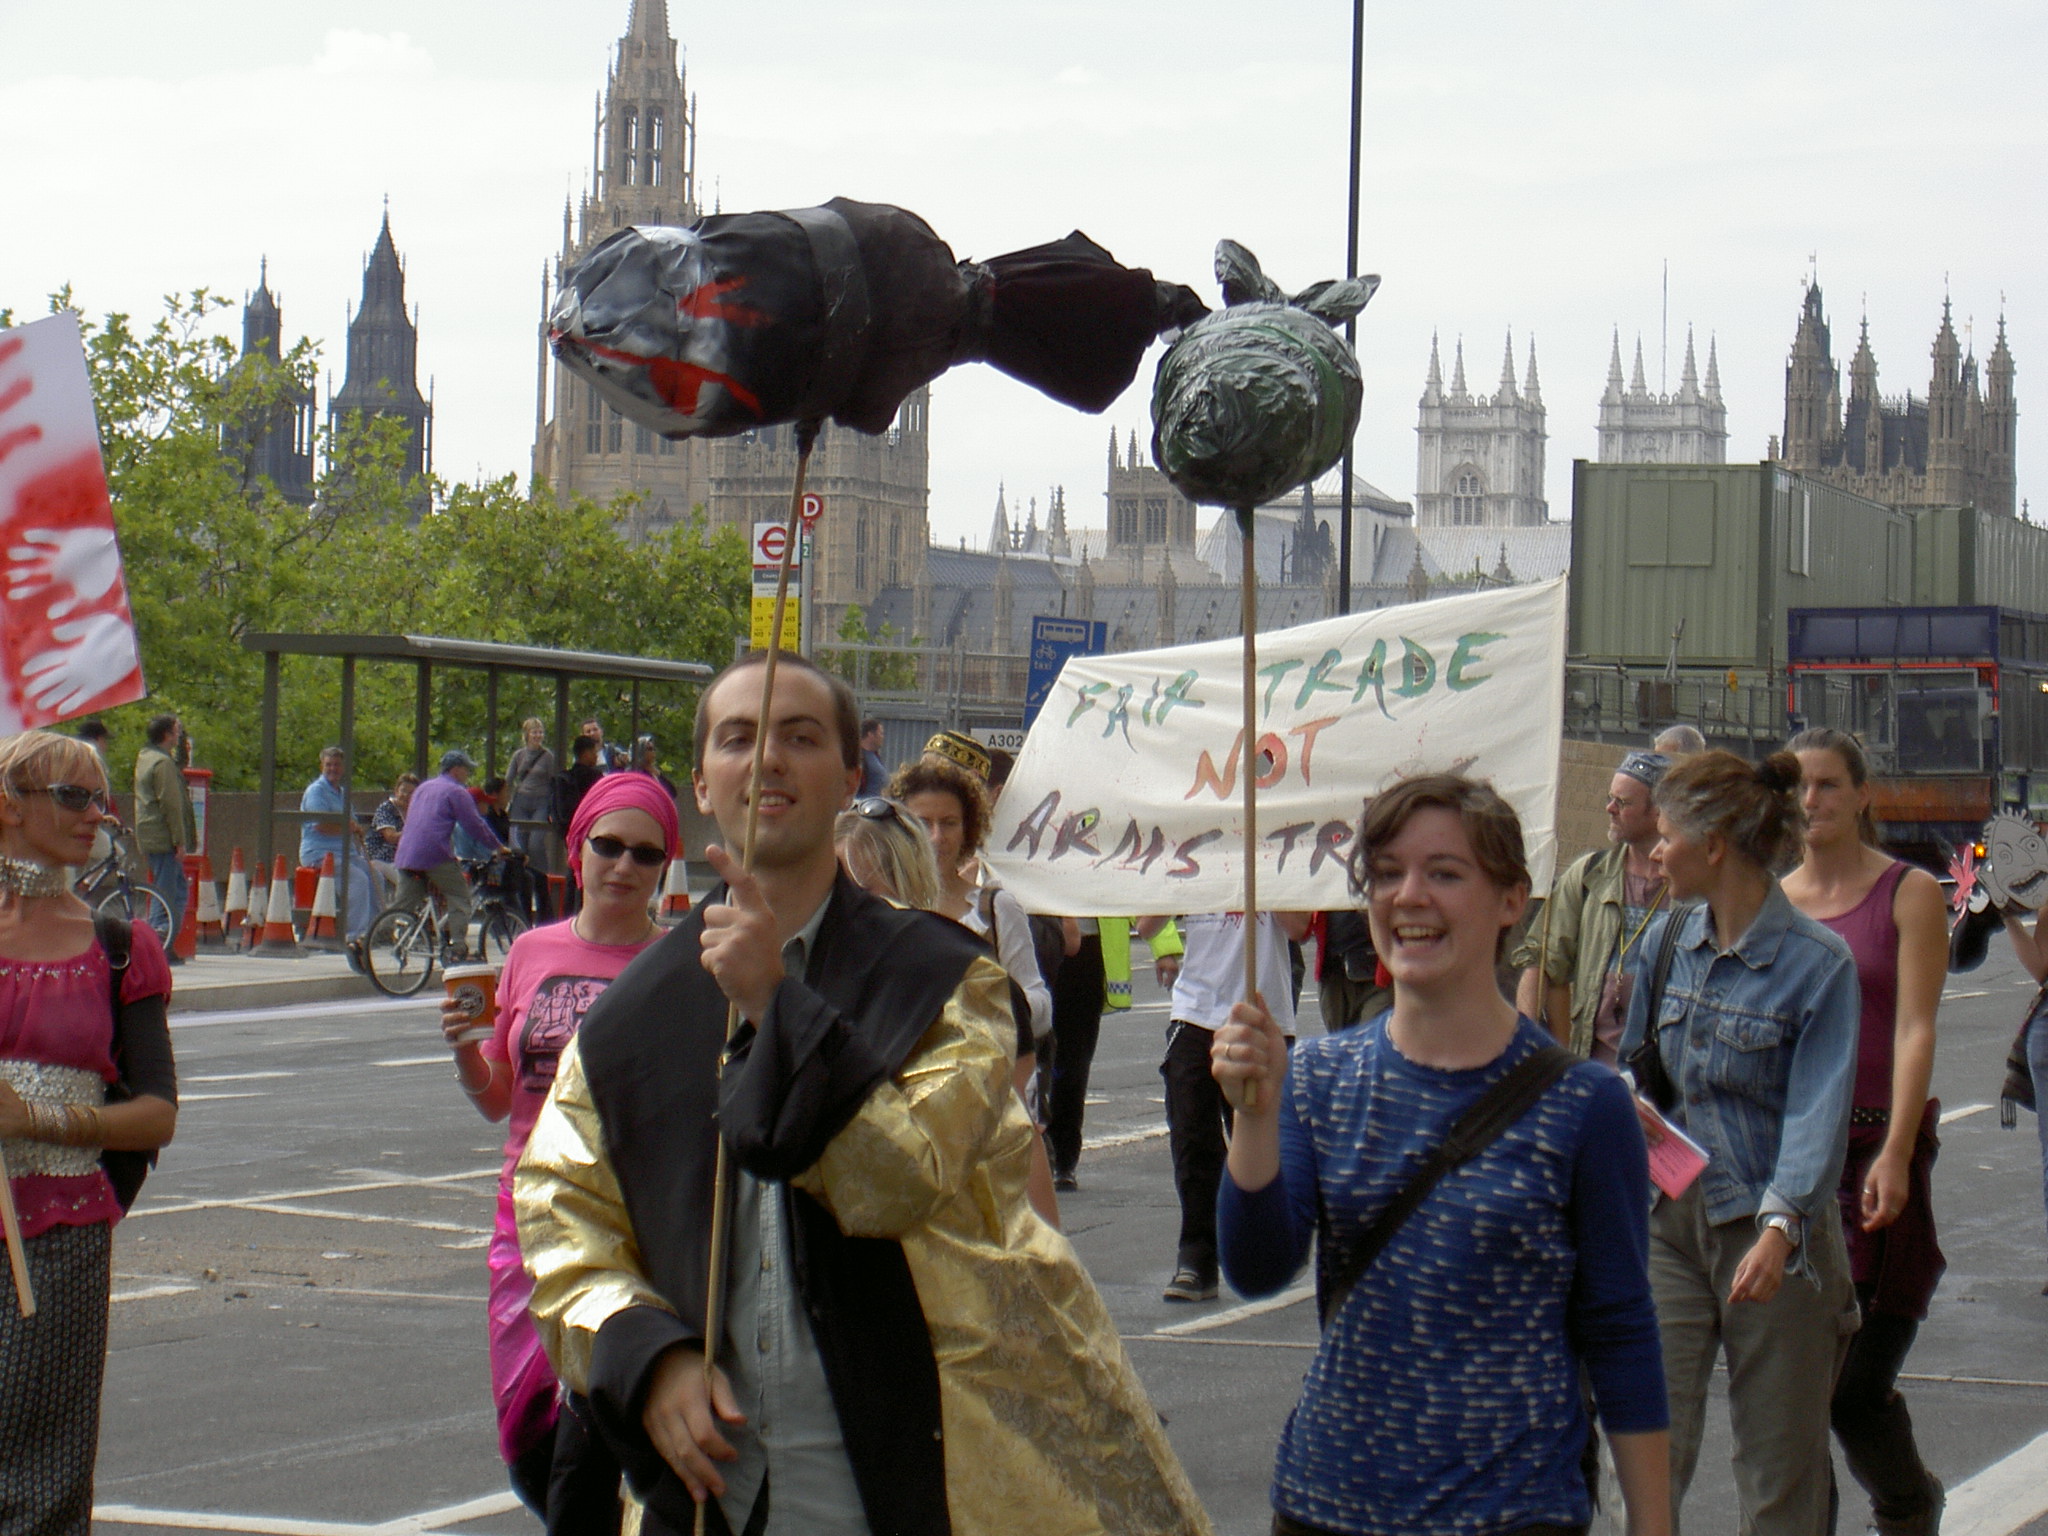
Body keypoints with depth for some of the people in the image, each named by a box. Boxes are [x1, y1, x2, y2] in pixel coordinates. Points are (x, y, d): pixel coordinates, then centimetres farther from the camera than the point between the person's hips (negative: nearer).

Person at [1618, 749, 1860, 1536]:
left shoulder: (1816, 961, -12)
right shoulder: (1669, 939, 6)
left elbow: (1818, 1110, -20)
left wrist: (1779, 1228, -33)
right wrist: (1632, 1113, -2)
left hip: (1770, 1230, -5)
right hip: (1670, 1214, 5)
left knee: (1780, 1469, 5)